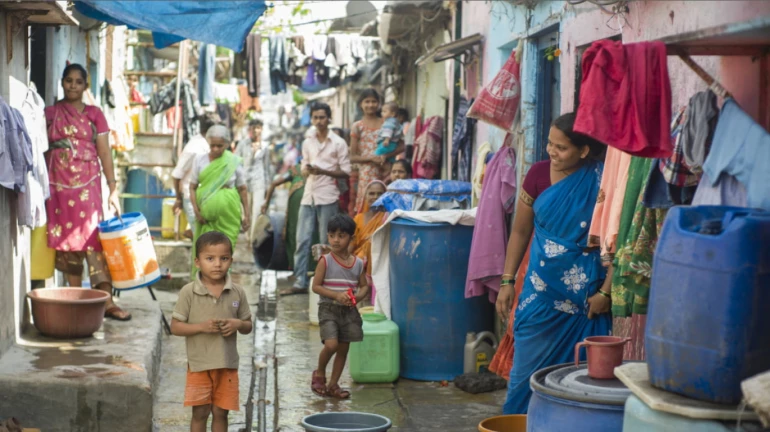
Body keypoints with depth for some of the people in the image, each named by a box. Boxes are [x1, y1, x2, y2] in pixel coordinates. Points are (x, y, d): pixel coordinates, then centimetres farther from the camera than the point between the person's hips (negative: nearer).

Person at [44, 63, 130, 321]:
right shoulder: (50, 114, 10)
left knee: (94, 237, -9)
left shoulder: (94, 115, 8)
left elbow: (104, 153, 4)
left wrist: (113, 189, -3)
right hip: (59, 186, 1)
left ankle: (106, 301, -12)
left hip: (87, 184, -1)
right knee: (67, 241, 4)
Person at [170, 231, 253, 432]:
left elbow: (248, 327, 7)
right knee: (200, 413, 5)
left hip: (227, 364, 2)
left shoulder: (237, 293, -1)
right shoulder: (189, 292, -9)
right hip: (199, 364, -2)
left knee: (220, 413, 11)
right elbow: (175, 327, -7)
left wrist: (238, 324, -15)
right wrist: (201, 326, -22)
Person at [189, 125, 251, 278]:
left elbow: (242, 189, 4)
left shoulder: (234, 161, -1)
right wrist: (196, 210, -7)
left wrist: (247, 214, 3)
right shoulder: (200, 160, 2)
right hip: (206, 212, 1)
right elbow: (192, 187, 5)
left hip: (227, 213, -1)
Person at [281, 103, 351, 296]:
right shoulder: (307, 143, 12)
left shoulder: (338, 143, -1)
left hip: (327, 197, -4)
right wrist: (306, 170, -6)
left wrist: (323, 171, -15)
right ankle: (300, 282, 4)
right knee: (302, 240, 0)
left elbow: (346, 172, -3)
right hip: (308, 195, 4)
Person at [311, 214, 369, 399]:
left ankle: (333, 384, 23)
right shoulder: (325, 261, -8)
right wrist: (336, 295, -20)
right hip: (328, 309, -4)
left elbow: (364, 286, 12)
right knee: (331, 344, -19)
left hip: (349, 311, 4)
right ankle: (319, 374, 9)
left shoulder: (358, 263, 3)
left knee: (343, 349, 8)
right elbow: (316, 286, -8)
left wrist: (358, 296, -10)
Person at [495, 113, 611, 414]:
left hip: (586, 297, -2)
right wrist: (507, 281, 6)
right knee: (526, 370, 6)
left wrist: (606, 291, -11)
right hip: (542, 291, 3)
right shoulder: (539, 174, -1)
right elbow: (520, 231, 8)